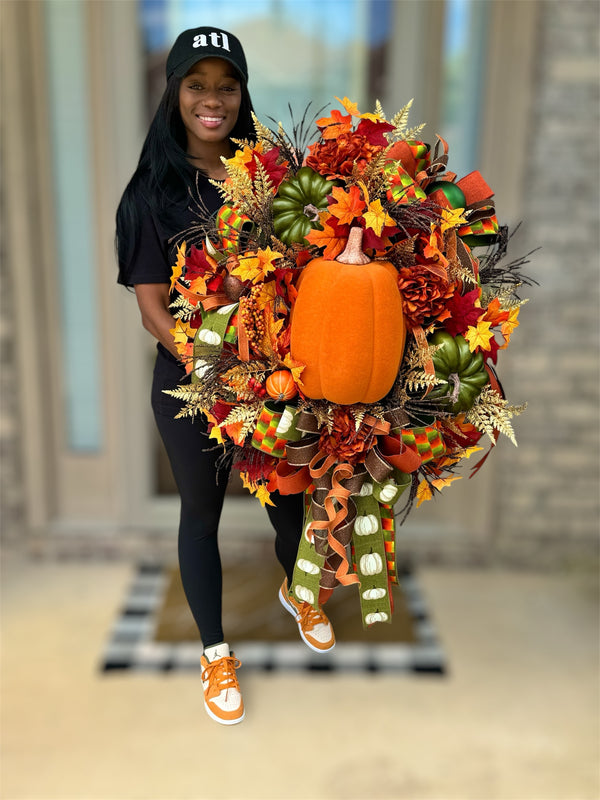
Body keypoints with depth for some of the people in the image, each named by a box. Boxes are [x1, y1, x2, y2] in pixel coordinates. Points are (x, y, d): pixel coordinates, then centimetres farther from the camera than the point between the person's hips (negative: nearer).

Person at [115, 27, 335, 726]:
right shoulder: (152, 195, -6)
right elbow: (153, 309, -10)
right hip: (191, 380, -2)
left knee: (286, 496, 17)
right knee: (201, 511, 12)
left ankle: (296, 591, 51)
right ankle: (215, 651, 34)